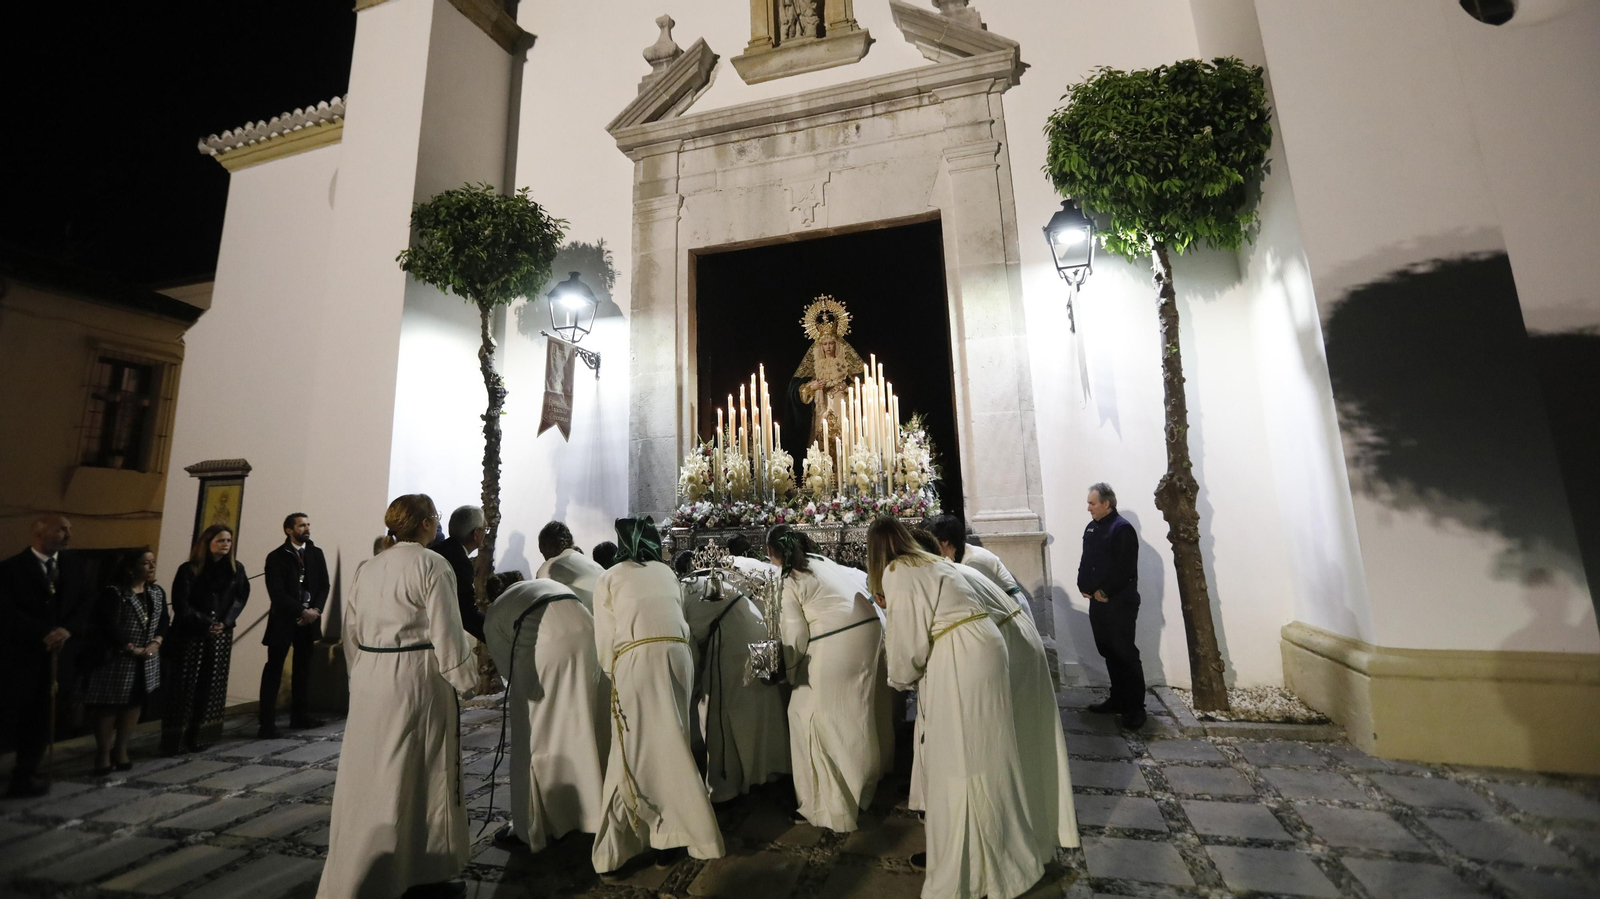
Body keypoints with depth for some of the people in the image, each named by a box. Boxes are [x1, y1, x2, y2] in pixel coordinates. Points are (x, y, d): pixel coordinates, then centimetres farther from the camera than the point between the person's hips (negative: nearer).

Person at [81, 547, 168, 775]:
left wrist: (156, 643, -11)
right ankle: (103, 754, 16)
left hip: (146, 662, 5)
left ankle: (121, 750, 25)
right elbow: (109, 626, -16)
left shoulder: (158, 593, 7)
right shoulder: (114, 593, -12)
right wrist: (132, 649, -17)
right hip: (117, 660, -5)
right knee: (109, 707, 2)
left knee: (134, 705, 12)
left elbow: (164, 620, 6)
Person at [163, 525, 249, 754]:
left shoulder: (235, 569, 4)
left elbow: (242, 595, 6)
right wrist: (205, 624, -12)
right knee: (185, 686, 0)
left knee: (212, 685, 5)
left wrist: (226, 622, -7)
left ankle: (201, 736, 15)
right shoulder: (189, 570, -5)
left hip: (221, 636, 3)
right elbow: (181, 604, -7)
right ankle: (176, 740, 11)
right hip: (190, 635, -3)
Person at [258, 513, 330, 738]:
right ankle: (267, 721, 3)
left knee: (303, 668, 10)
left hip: (310, 619, 4)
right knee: (274, 669, -2)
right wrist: (301, 611, -17)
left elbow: (324, 585, 4)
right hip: (284, 619, -4)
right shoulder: (276, 557, -5)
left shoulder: (316, 553, 7)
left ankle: (299, 715, 19)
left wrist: (315, 610, -11)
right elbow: (277, 593, -12)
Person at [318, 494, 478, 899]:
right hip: (416, 680, -7)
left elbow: (351, 630, 12)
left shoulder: (368, 568, 8)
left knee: (368, 777, 18)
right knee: (421, 778, 8)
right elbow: (446, 632, -16)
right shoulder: (432, 565, -15)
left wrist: (362, 673, 22)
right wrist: (465, 680, -6)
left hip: (370, 682, 7)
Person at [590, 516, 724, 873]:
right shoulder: (666, 572, 19)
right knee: (670, 744, 13)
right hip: (677, 654, 3)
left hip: (637, 659, -3)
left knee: (637, 749, 9)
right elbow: (679, 620, 15)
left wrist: (614, 673, 21)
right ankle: (673, 831, 21)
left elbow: (605, 641, 8)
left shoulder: (608, 578, 11)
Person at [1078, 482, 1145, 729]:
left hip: (1120, 603, -8)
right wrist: (1083, 586, 1)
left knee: (1125, 655, 0)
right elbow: (1085, 562, 15)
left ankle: (1135, 708, 11)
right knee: (1109, 653, 15)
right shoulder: (1091, 528, 11)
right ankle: (1118, 699, 27)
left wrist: (1105, 592, -14)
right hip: (1097, 601, 8)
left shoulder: (1122, 528, -14)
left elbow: (1124, 568, -19)